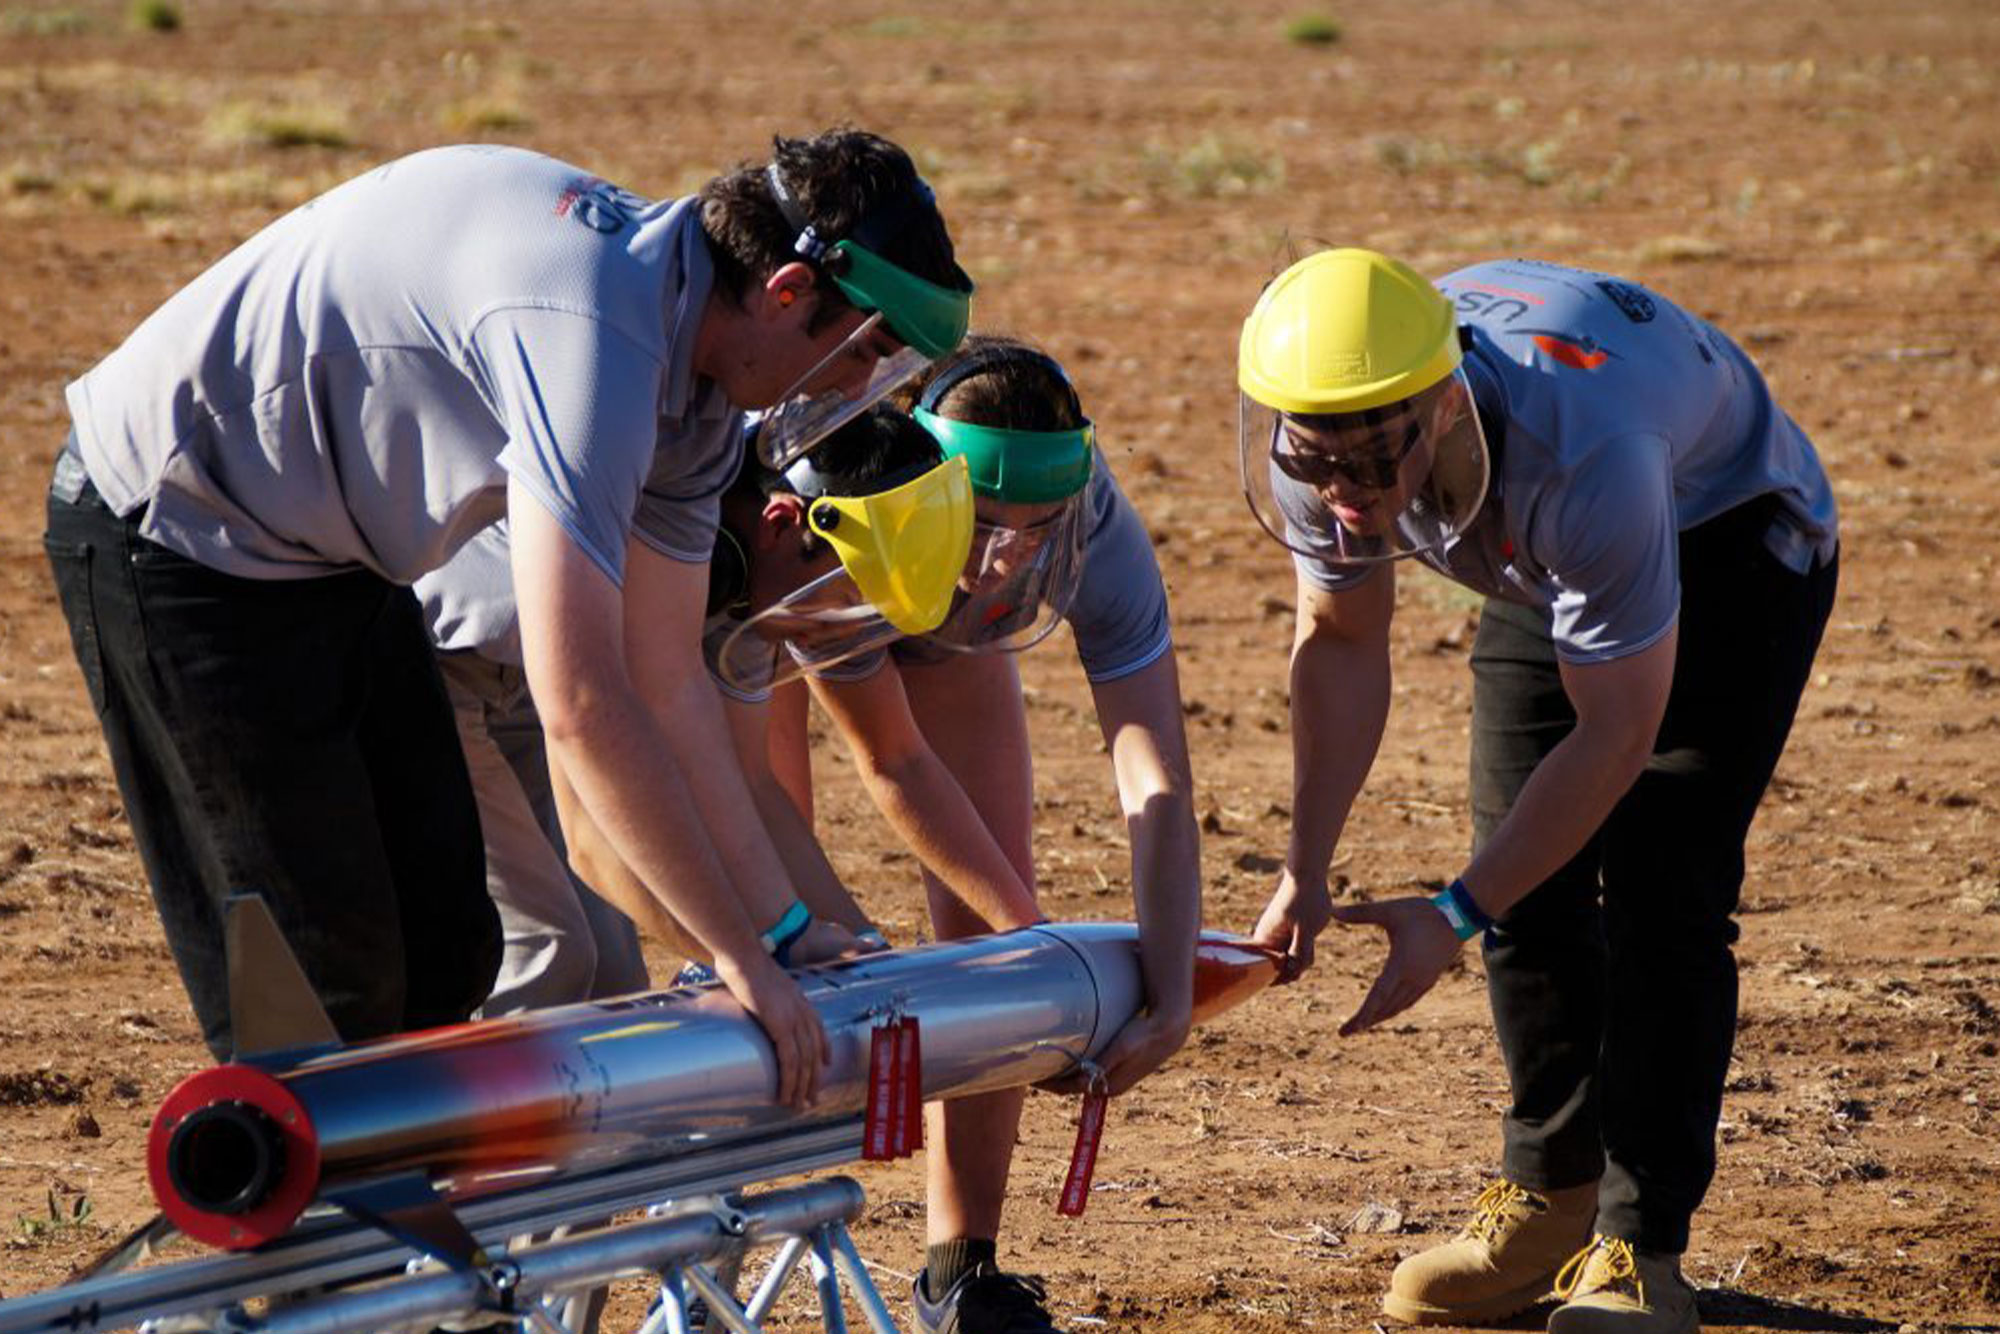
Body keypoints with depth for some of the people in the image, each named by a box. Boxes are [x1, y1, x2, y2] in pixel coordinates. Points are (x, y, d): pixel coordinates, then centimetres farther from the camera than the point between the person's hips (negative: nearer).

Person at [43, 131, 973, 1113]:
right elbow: (580, 708, -35)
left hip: (332, 554, 10)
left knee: (445, 956, 9)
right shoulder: (594, 335, -32)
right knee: (325, 992, -9)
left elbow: (664, 682, 6)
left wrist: (783, 921, 2)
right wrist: (741, 959, -28)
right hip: (177, 540, -10)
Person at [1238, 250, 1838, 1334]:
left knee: (1661, 891, -15)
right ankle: (1552, 1197, 19)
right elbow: (1340, 643, -8)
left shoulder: (1584, 454, -45)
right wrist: (1305, 872, -17)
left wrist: (1453, 916, -34)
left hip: (1730, 535, -6)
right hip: (1543, 571, 6)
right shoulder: (1320, 450, -27)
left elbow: (1617, 734, -35)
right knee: (1531, 888, 2)